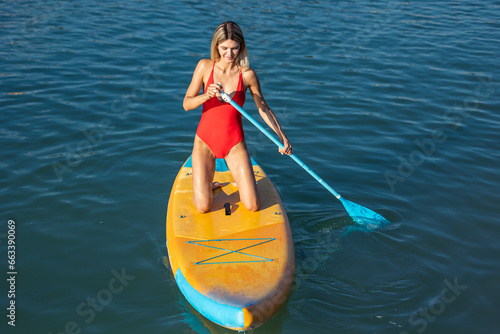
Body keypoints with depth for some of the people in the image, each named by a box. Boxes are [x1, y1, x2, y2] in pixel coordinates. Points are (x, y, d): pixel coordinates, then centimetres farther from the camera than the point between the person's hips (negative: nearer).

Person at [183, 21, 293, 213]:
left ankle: (238, 179, 27)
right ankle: (206, 185, 25)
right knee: (202, 207, -9)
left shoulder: (247, 75, -6)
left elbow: (263, 108, 5)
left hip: (234, 142, 0)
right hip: (205, 140, 0)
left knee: (252, 206, -6)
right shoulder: (205, 66, -5)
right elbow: (186, 104, -7)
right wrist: (207, 96, -28)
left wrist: (282, 137, -1)